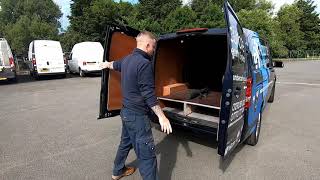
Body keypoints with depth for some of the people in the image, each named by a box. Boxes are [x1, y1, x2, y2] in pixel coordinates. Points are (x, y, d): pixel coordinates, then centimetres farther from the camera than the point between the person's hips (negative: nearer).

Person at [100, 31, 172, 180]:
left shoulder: (127, 59, 6)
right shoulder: (144, 63, -21)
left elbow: (114, 64, 29)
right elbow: (149, 95, -23)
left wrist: (106, 64, 52)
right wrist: (162, 116, -17)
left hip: (126, 111, 10)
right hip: (137, 115, -10)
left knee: (125, 143, 26)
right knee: (147, 153, -3)